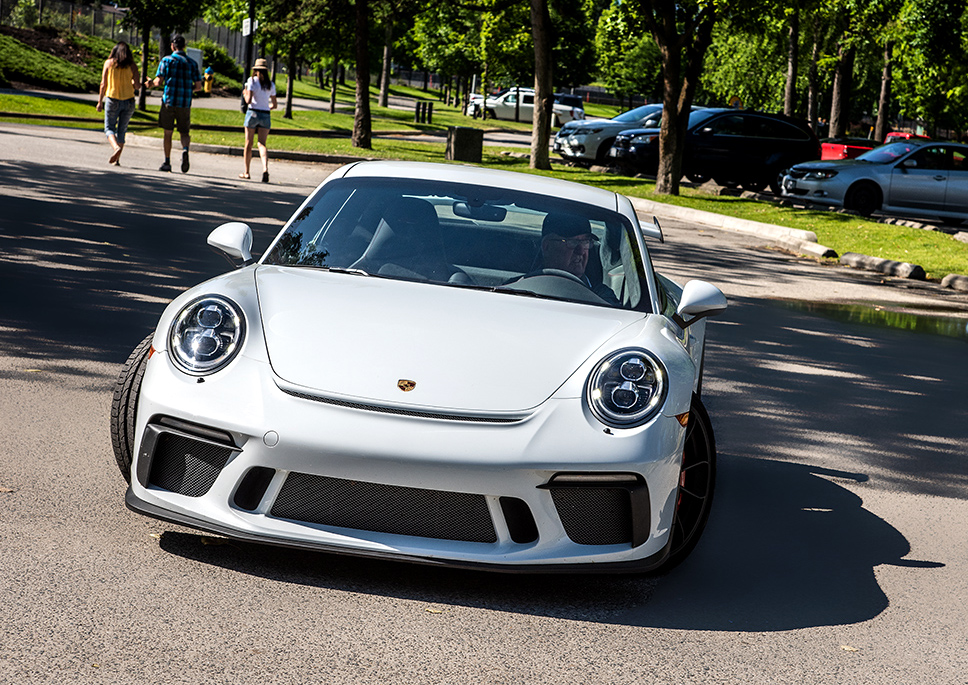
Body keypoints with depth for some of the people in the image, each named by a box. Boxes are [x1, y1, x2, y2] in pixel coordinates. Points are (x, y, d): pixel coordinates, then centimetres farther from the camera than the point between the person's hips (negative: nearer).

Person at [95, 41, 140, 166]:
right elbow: (137, 85, -5)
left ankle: (116, 147, -24)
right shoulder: (132, 65, 0)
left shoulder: (109, 63, 0)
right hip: (128, 100, 1)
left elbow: (103, 84, -1)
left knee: (109, 128, 6)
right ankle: (116, 159, 9)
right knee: (122, 130, 11)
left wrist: (100, 101, 6)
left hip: (112, 100, -1)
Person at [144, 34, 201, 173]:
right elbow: (198, 85, 5)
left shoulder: (166, 60, 1)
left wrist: (150, 84, 16)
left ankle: (167, 163, 10)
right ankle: (185, 149, -25)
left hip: (169, 100, -1)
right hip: (185, 103, 1)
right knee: (184, 132, 7)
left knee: (168, 132, 8)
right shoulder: (192, 63, 8)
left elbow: (159, 81, -5)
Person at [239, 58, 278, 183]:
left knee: (248, 144, 8)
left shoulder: (252, 80, -4)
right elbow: (274, 105, 11)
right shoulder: (271, 84, 8)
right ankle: (265, 169, -27)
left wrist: (244, 93, 9)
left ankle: (246, 172, 16)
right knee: (262, 144, -4)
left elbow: (248, 100, -12)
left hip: (253, 113, -3)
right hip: (265, 116, 3)